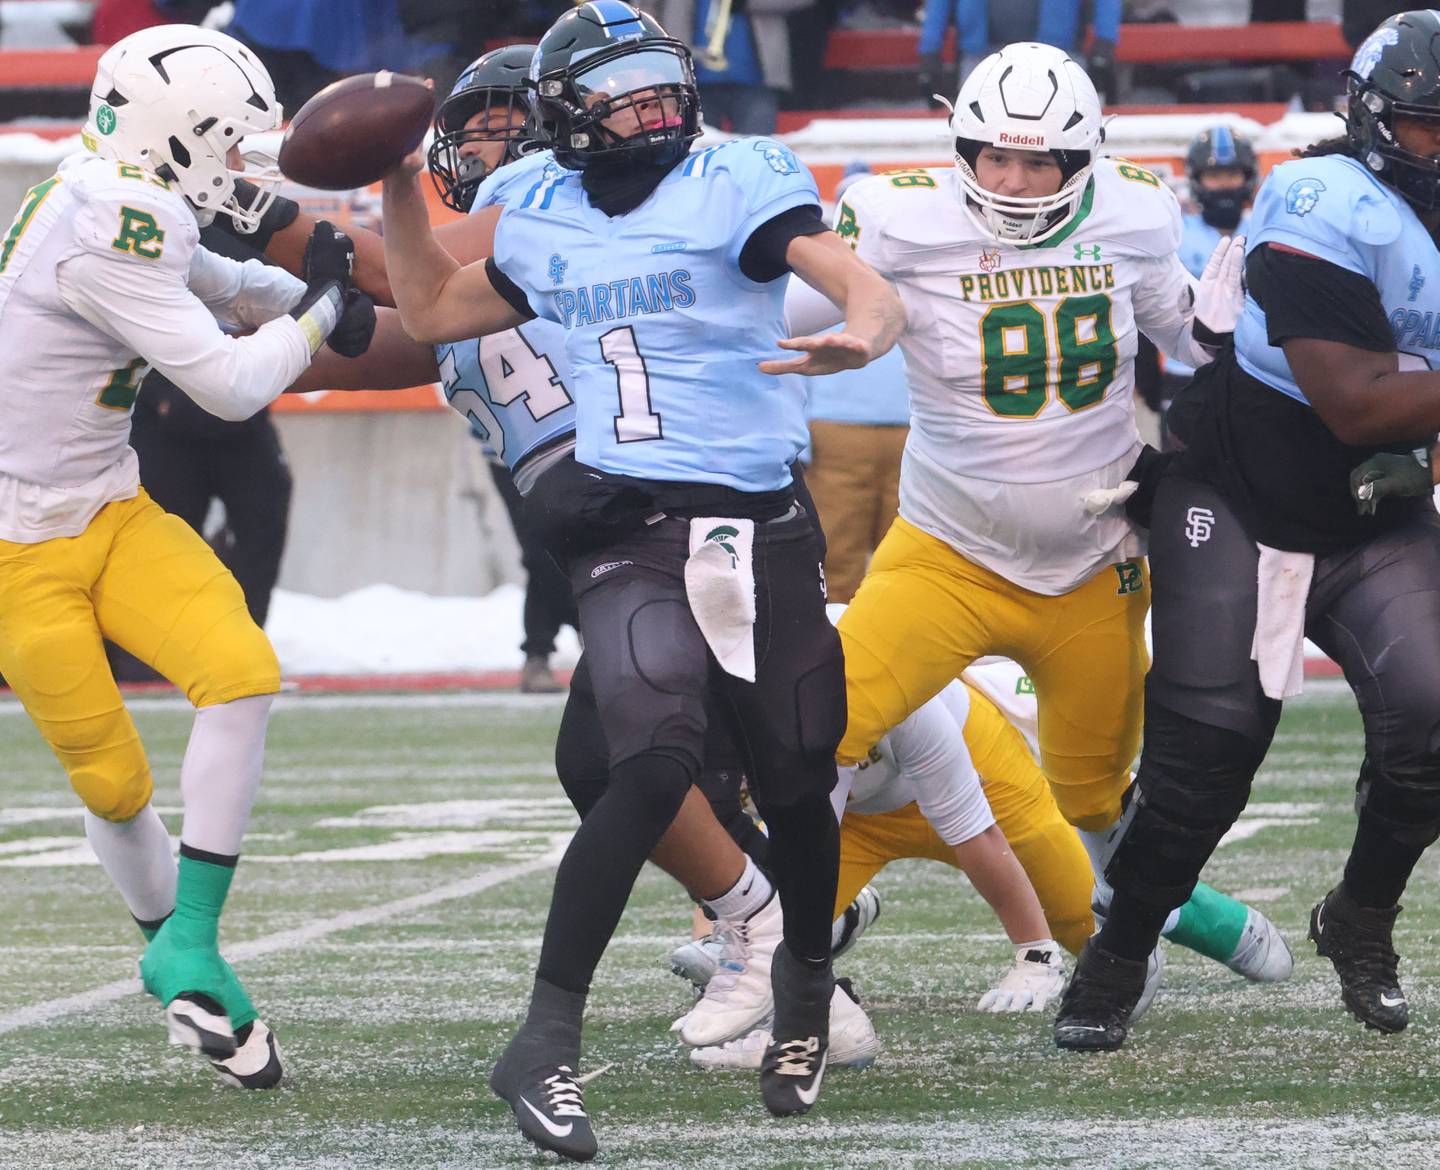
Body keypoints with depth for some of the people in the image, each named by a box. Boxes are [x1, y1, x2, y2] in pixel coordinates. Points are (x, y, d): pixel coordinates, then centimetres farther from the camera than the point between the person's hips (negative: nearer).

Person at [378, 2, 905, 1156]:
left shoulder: (736, 185, -5)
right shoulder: (546, 223, 9)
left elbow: (870, 290, -19)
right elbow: (433, 309, 27)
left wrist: (861, 335, -42)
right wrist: (399, 188, 17)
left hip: (760, 530, 0)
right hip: (629, 534, 0)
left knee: (795, 785, 8)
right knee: (657, 764, -23)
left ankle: (808, 977, 41)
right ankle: (547, 1041, -22)